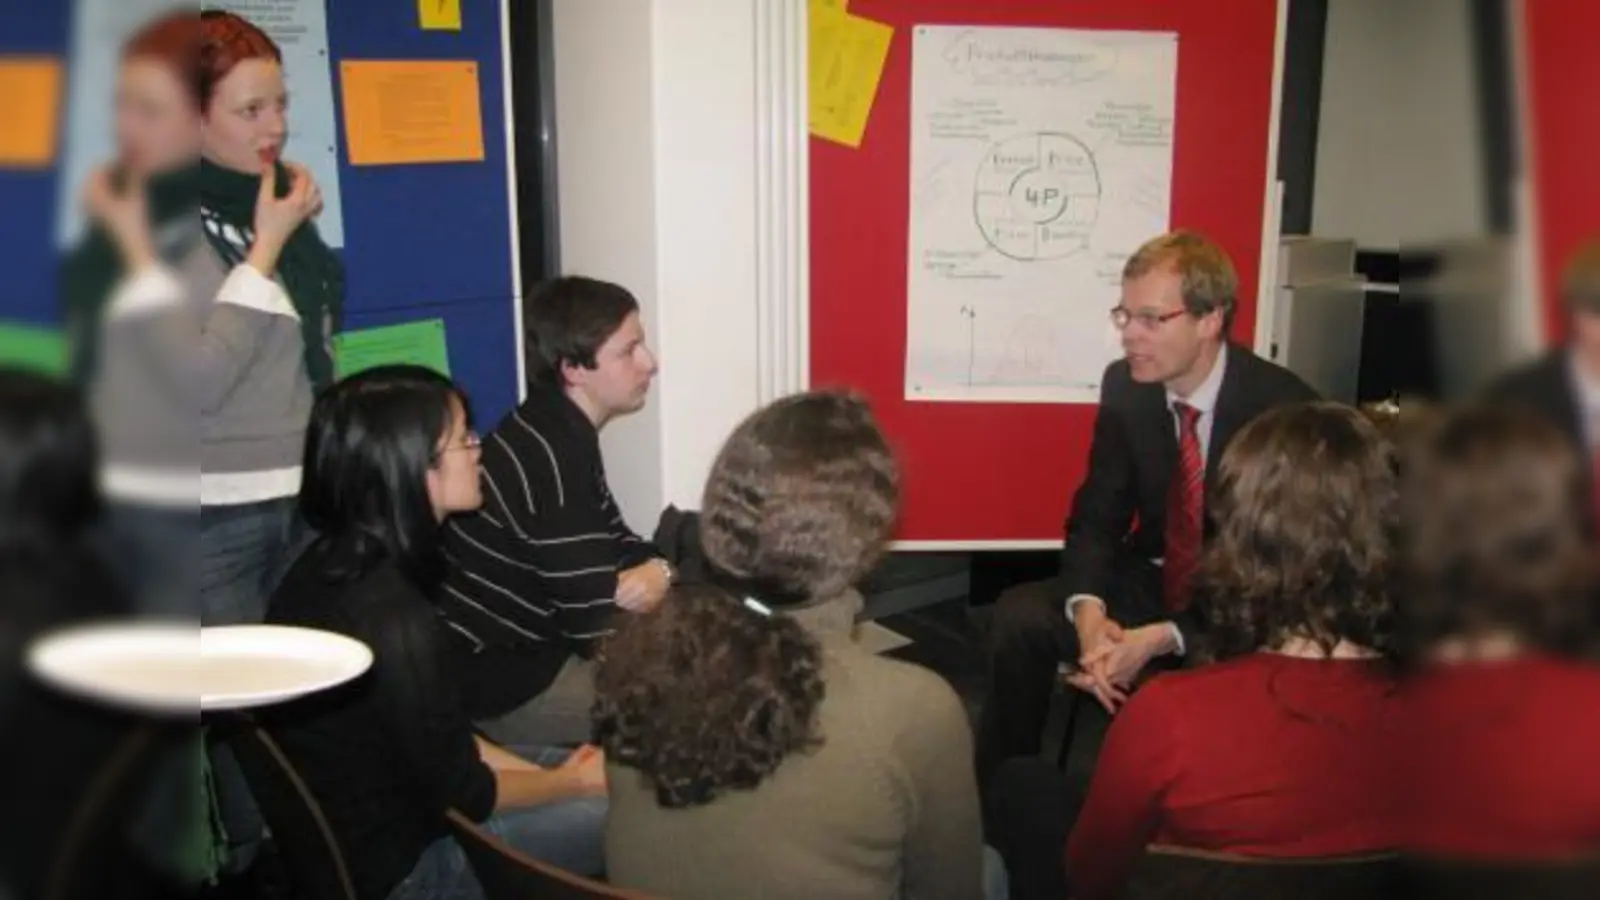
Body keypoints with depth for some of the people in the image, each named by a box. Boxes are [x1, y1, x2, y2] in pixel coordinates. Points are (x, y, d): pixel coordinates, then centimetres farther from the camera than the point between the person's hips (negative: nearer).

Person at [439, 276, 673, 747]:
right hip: (493, 677, -10)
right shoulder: (552, 459, -27)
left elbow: (620, 544, 10)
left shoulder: (562, 434, 4)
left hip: (525, 647, 10)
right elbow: (597, 628, -26)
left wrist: (657, 574, -13)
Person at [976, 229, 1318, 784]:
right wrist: (1090, 613, -23)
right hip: (1153, 583, 5)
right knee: (1020, 615, -18)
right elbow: (1096, 518, -1)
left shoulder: (1283, 408, -21)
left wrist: (1161, 639, -31)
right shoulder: (1125, 385, -6)